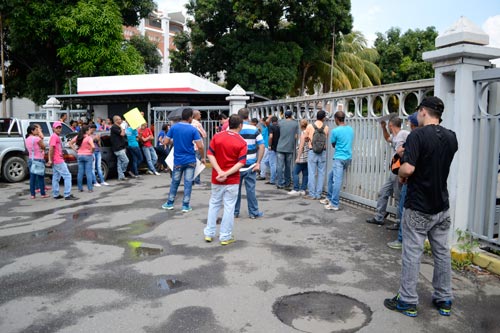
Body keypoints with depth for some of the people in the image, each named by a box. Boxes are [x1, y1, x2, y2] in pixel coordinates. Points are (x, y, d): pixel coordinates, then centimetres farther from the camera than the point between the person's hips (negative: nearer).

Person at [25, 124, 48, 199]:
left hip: (30, 159, 7)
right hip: (38, 159, -7)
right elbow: (43, 147, -6)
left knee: (32, 177, 8)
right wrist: (41, 139, 3)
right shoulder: (37, 138, -16)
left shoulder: (27, 139, 7)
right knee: (41, 177, 3)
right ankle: (43, 193, 11)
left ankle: (32, 194, 10)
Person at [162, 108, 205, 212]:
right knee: (188, 183, 4)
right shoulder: (193, 129, -9)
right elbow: (200, 146, -14)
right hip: (190, 160, -2)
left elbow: (166, 142, -1)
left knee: (175, 182, 15)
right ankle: (185, 205, 8)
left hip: (178, 160, 2)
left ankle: (170, 203, 24)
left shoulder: (174, 127, -3)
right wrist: (203, 157, 1)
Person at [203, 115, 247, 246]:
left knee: (213, 204, 16)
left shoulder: (217, 136, 0)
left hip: (216, 178, 3)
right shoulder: (242, 142, -7)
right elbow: (241, 162, -16)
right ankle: (225, 236, 9)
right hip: (232, 180, -3)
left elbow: (210, 154, -7)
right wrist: (226, 174, -20)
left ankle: (209, 233, 20)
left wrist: (220, 172, -14)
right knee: (229, 207, 4)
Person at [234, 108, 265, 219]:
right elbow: (261, 146, -6)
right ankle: (254, 212, 14)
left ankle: (235, 212, 20)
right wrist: (258, 163, -4)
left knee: (236, 189, 11)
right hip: (250, 165, 0)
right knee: (250, 189, 6)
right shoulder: (254, 129, -1)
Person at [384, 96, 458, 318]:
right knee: (442, 252, 15)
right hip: (442, 207, 7)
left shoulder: (418, 135, -17)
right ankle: (444, 300, 26)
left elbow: (408, 168, -27)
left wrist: (401, 174, -5)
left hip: (418, 208, -6)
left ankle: (407, 302, 12)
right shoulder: (451, 137, 5)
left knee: (412, 254, 3)